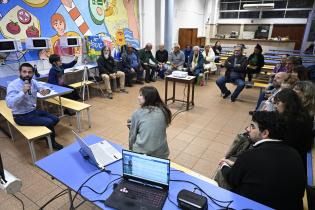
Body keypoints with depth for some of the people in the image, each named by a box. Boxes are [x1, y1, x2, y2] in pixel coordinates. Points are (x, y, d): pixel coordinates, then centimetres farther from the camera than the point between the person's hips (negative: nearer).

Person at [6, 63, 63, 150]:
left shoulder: (33, 82, -1)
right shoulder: (13, 85, -20)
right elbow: (10, 104, -29)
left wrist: (45, 90, -23)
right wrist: (23, 92, -37)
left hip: (34, 111, 7)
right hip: (21, 116, -7)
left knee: (55, 119, 0)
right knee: (49, 122, -19)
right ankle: (51, 142, 7)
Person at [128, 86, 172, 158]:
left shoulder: (137, 113, -4)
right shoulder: (163, 111, 2)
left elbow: (132, 135, 5)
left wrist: (131, 151, 21)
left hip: (141, 152, -2)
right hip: (161, 154, 2)